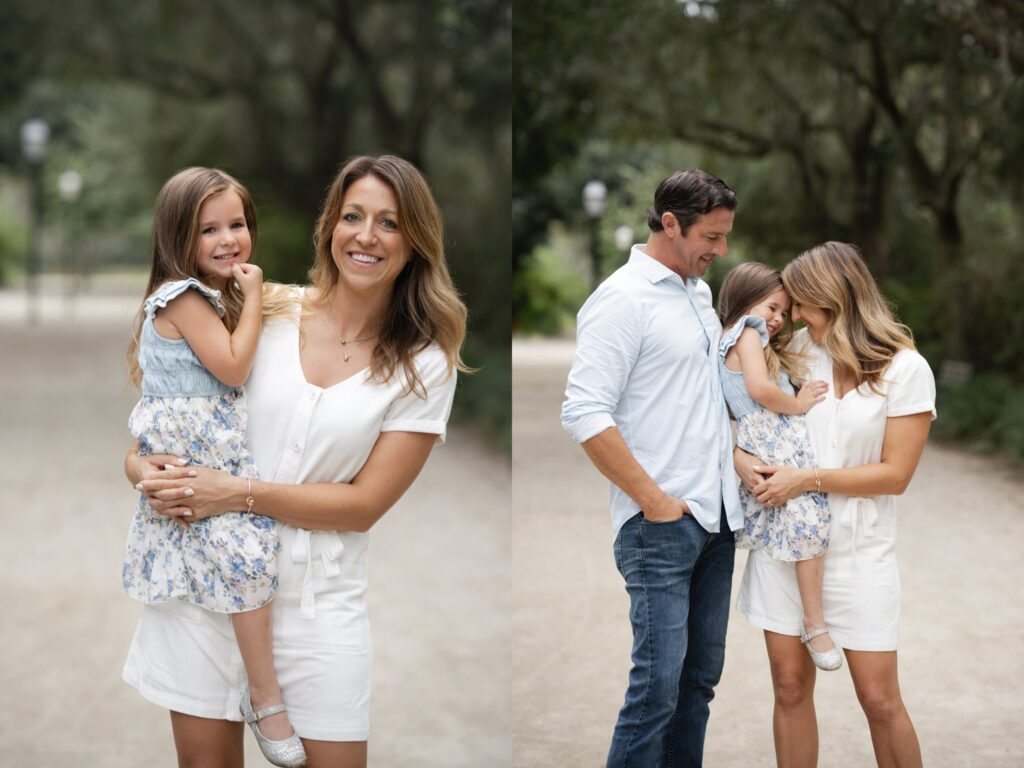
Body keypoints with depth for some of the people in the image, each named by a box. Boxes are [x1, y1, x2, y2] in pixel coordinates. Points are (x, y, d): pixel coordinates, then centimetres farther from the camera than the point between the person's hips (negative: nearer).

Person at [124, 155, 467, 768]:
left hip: (319, 597, -1)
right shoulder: (264, 312, 2)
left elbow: (366, 503, -7)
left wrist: (241, 493, -15)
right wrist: (145, 465, -13)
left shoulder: (425, 365, -2)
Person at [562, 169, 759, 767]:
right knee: (659, 683, -8)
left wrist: (735, 459, 11)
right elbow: (585, 414, -18)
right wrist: (656, 503, -16)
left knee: (701, 676, 11)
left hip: (718, 516, 8)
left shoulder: (701, 294, 15)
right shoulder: (623, 298, -11)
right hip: (661, 525, -8)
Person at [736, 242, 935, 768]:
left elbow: (896, 474, -9)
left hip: (858, 550, -3)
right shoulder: (799, 349, 4)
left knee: (879, 700, 0)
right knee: (791, 686, 6)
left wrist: (809, 479, -14)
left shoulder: (906, 370, -7)